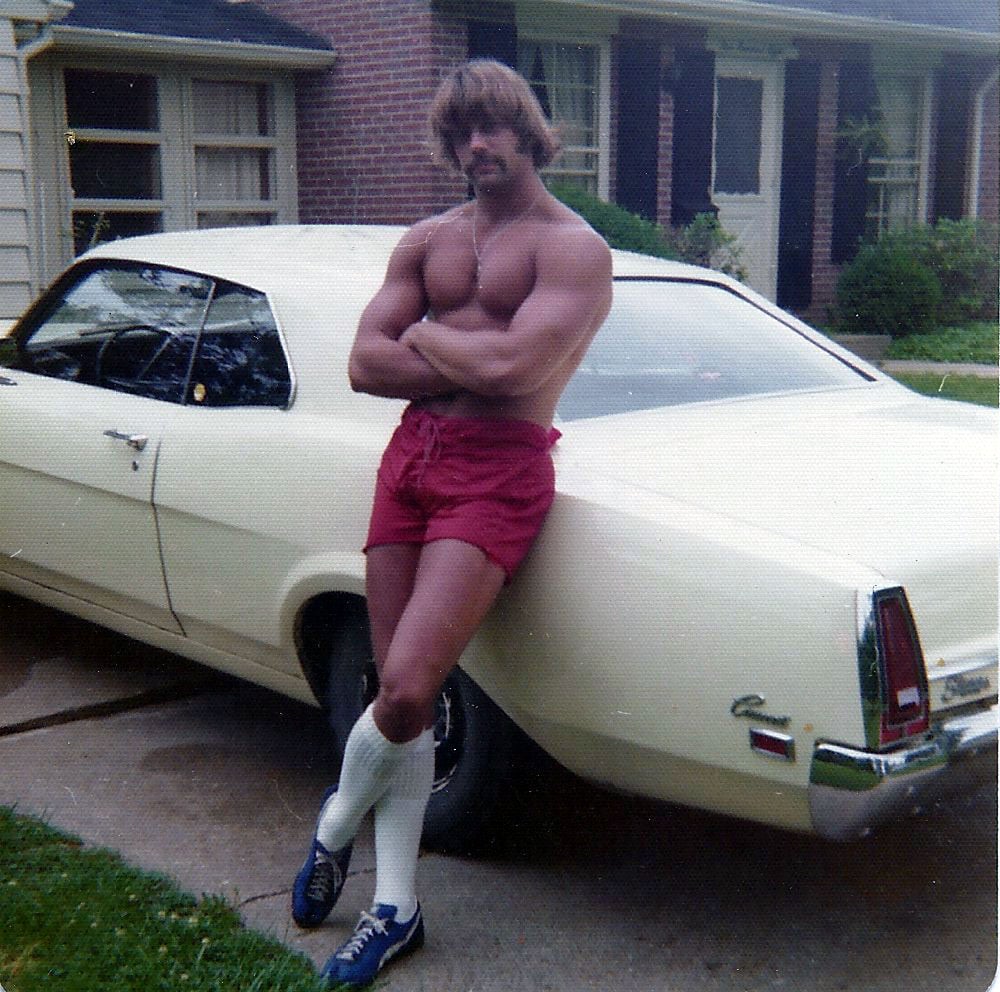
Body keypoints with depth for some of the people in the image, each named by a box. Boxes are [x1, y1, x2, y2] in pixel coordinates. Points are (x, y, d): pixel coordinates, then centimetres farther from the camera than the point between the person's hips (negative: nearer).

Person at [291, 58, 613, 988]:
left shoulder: (573, 247, -3)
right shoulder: (428, 240, 15)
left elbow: (512, 367, -19)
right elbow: (366, 364, 5)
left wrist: (426, 335, -2)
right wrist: (471, 362, -7)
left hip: (498, 472, -6)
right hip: (410, 455, 6)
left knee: (406, 689, -17)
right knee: (397, 696, 6)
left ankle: (337, 820, 16)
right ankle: (396, 906, 19)